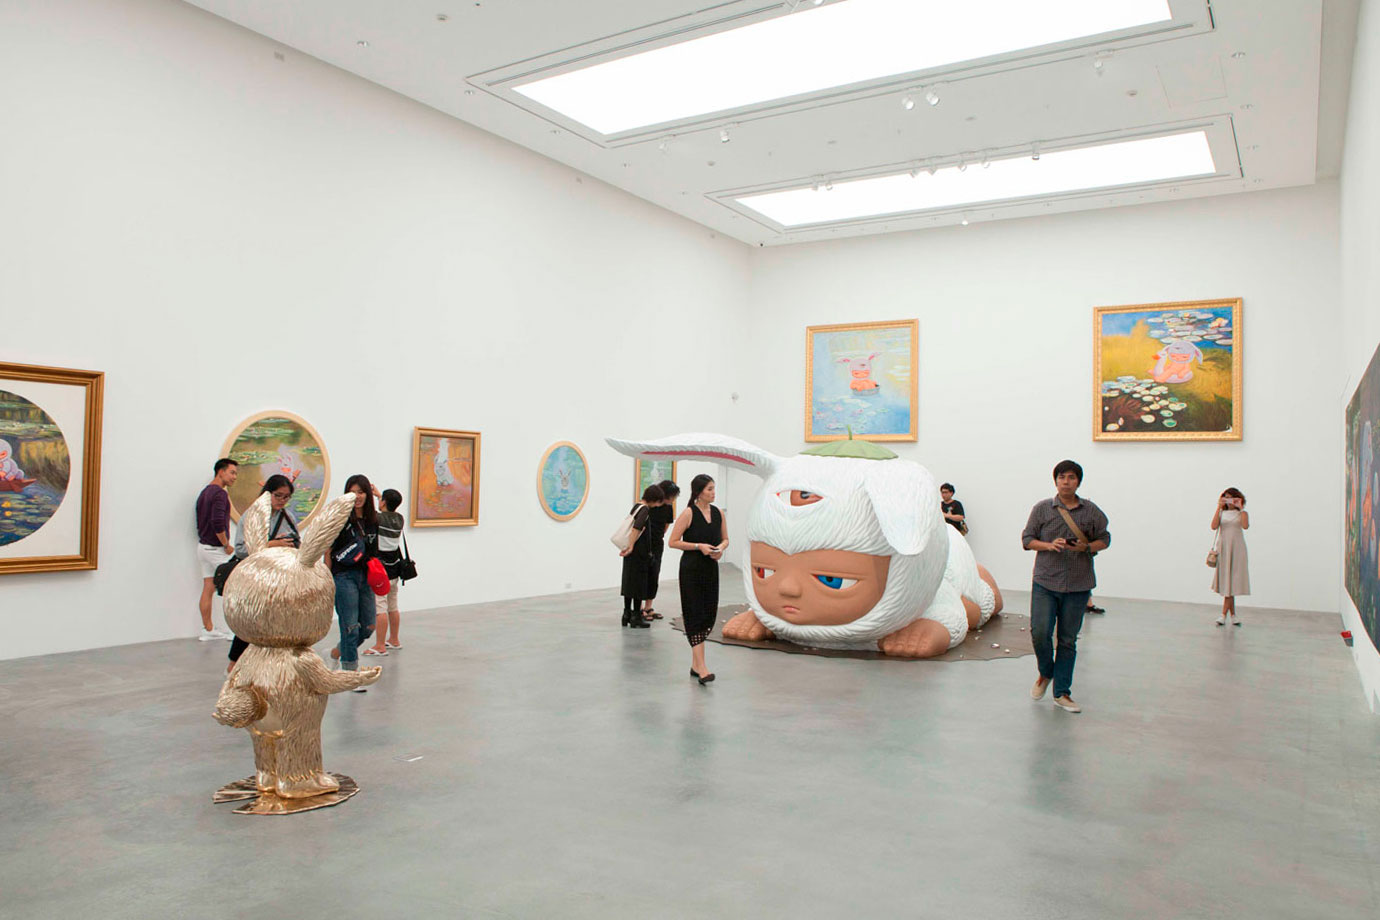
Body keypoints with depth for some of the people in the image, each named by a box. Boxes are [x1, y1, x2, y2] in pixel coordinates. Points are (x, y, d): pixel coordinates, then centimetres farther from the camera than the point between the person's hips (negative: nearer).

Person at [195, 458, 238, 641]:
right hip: (216, 549, -9)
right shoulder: (220, 493, -17)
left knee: (208, 589, 9)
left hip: (203, 546, 9)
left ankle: (208, 629, 12)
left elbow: (201, 522, 19)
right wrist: (226, 545, -16)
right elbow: (218, 523, -27)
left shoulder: (204, 493, 14)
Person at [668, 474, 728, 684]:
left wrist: (721, 548, -6)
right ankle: (701, 667, -9)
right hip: (691, 570, -6)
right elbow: (673, 542, -10)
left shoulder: (718, 513, 6)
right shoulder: (689, 513, -10)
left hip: (711, 569, 6)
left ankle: (695, 662, 21)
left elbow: (725, 538, 17)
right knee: (695, 615, -7)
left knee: (709, 615, 7)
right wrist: (699, 546, -18)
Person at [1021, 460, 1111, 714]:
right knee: (1039, 632, -9)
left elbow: (1104, 538, 13)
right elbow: (1027, 538, 6)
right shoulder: (1042, 508, 3)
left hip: (1078, 585, 1)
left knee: (1068, 639, 6)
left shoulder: (1091, 511, 5)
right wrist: (1049, 545, -13)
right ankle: (1045, 673, 21)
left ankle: (1062, 692, 17)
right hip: (1045, 581, -1)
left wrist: (1088, 547, -8)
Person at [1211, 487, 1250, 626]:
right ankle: (1233, 615, 11)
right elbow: (1214, 526, -8)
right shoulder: (1222, 512, 10)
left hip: (1236, 548, -2)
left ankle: (1224, 615, -8)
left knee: (1231, 580, -7)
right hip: (1223, 548, 2)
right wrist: (1219, 508, -9)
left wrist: (1240, 507, -13)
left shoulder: (1242, 513, 4)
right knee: (1225, 580, 2)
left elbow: (1245, 526, -17)